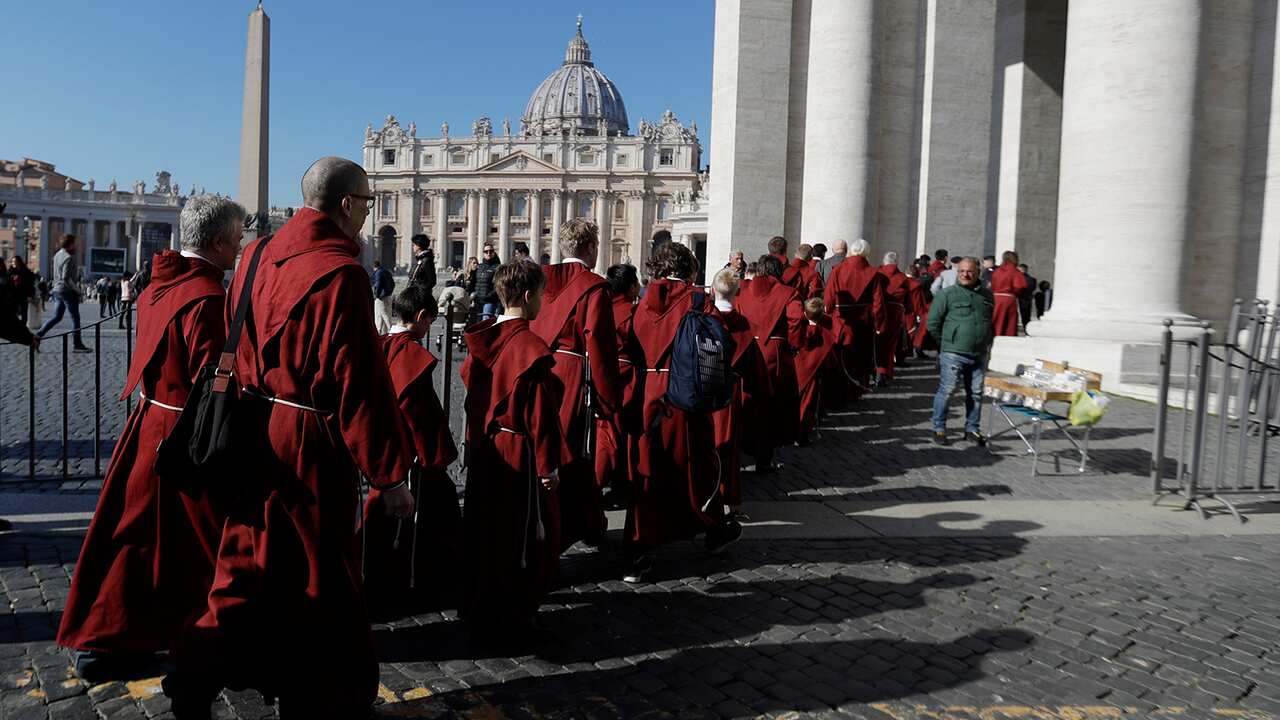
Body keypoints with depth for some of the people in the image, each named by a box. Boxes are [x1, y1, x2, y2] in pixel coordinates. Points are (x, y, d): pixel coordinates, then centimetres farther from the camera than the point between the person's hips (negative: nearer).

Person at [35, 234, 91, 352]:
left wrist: (76, 269, 10)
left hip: (57, 289, 8)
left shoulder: (57, 255, 12)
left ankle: (38, 335, 9)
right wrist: (77, 289, -14)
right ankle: (77, 344, 3)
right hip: (67, 290, -8)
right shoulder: (68, 257, -16)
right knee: (75, 318, 0)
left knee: (56, 316, 15)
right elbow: (66, 278, -21)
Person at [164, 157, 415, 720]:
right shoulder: (340, 274, -19)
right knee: (319, 578, 9)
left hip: (253, 436, 7)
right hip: (310, 447, -7)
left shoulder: (258, 256, 5)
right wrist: (390, 473, -16)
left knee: (249, 562, 20)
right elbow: (360, 384, -21)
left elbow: (235, 349, 13)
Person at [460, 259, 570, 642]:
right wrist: (549, 464, -14)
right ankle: (510, 621, 15)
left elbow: (471, 386, 11)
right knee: (524, 536, 6)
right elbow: (541, 412, -19)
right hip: (519, 455, -8)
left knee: (483, 531, 19)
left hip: (482, 450, 8)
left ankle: (478, 610, 33)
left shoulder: (481, 339, 3)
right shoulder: (531, 348, -20)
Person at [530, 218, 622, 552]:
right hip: (574, 383, -6)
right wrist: (608, 398, -8)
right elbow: (599, 347, -14)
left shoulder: (542, 278, 6)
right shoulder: (594, 288, -10)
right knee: (569, 458, 4)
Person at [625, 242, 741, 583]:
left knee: (647, 470, 6)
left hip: (647, 394, 3)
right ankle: (715, 530, 36)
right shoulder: (693, 299, -6)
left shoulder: (645, 302, 5)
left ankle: (636, 556, 5)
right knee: (698, 463, 15)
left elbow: (634, 348, 5)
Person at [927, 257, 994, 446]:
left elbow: (992, 322, 26)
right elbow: (933, 322, -3)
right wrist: (946, 342, 1)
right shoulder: (947, 294, -4)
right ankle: (939, 429, 8)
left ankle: (972, 429, 22)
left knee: (976, 394, 10)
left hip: (979, 355, 5)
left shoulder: (987, 296, 12)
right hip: (953, 354, -5)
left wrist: (988, 342, 16)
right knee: (946, 391, -3)